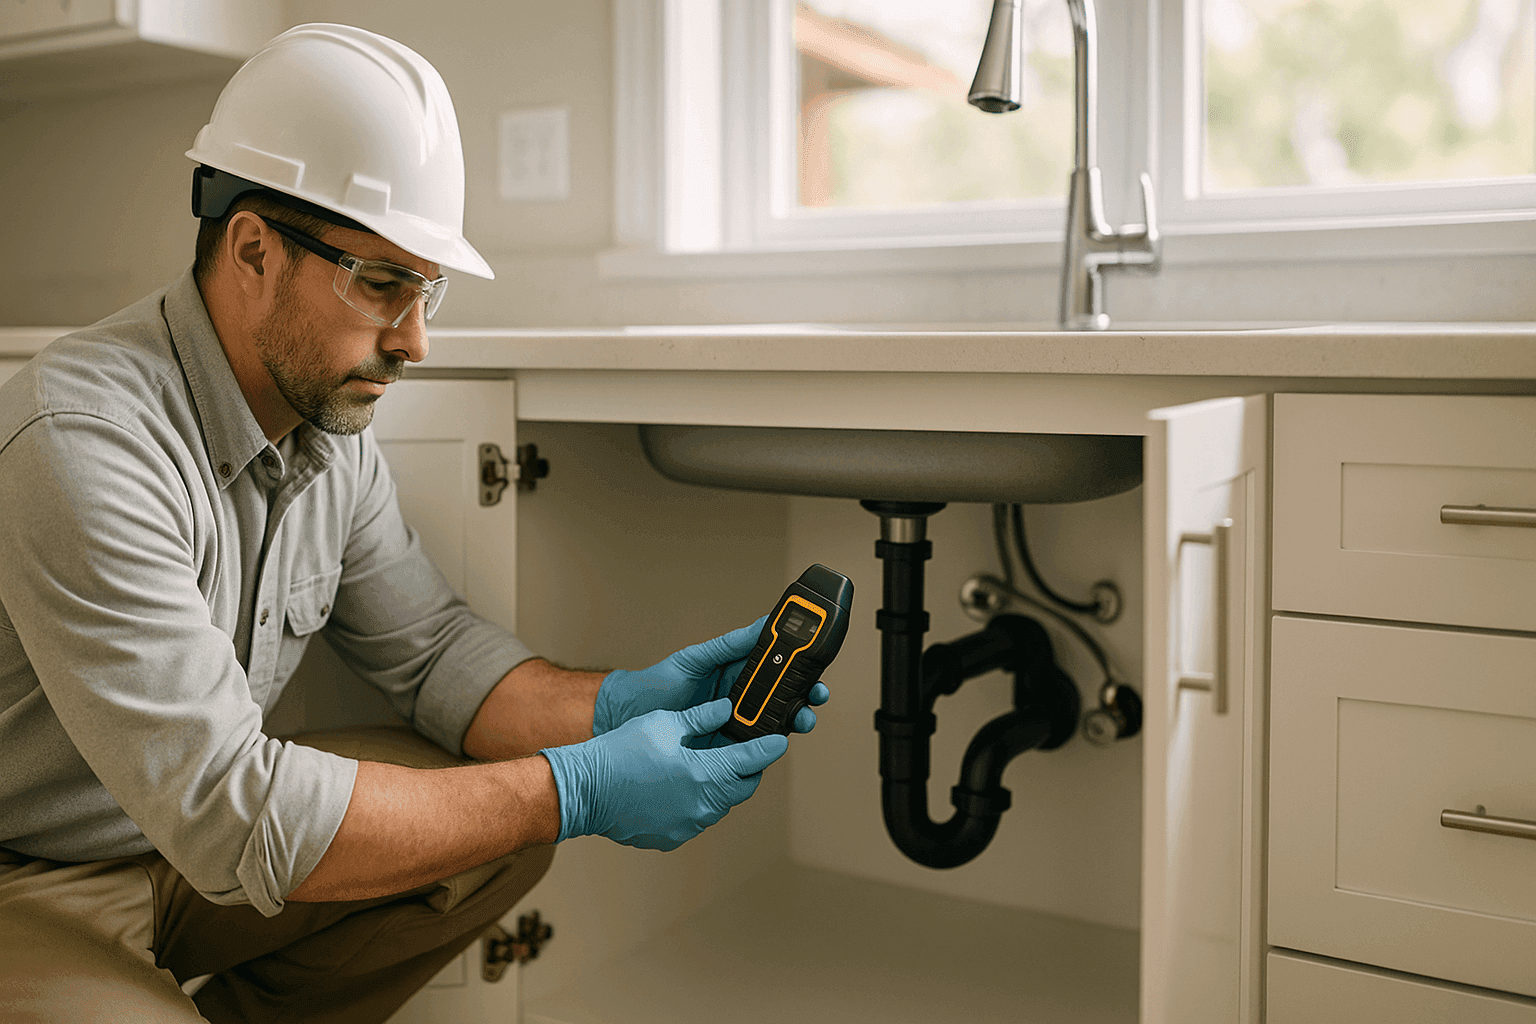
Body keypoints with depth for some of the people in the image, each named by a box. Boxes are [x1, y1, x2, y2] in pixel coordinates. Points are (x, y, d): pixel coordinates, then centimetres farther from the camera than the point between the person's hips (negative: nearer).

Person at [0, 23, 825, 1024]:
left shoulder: (330, 422, -3)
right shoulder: (86, 442, -29)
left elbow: (431, 647, 4)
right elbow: (232, 821, -32)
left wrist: (616, 704, -15)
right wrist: (576, 791, -30)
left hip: (188, 842, 8)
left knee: (504, 836, -7)